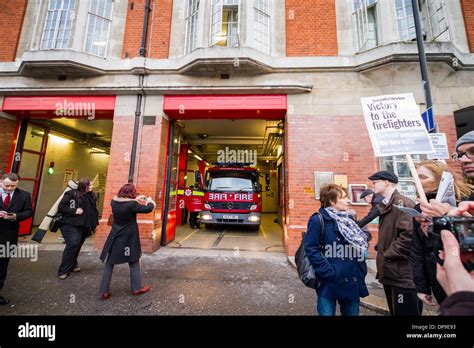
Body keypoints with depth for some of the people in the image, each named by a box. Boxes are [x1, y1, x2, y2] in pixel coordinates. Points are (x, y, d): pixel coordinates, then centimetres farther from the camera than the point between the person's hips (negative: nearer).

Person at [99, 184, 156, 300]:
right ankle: (137, 288, 22)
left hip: (115, 238, 4)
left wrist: (136, 199, 14)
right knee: (134, 263, 12)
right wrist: (150, 201, 4)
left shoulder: (114, 202, -5)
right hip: (129, 238, -4)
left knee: (109, 264, 17)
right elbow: (148, 209, -15)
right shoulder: (132, 204, -22)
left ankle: (105, 291, 20)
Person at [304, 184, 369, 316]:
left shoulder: (348, 220, 9)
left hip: (352, 282, 7)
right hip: (330, 283, -7)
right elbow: (311, 249, -19)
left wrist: (361, 272, 6)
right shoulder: (318, 220, -15)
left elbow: (361, 248, 15)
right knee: (327, 313, 8)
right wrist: (329, 273, -19)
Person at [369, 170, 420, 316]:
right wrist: (381, 251, 7)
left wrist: (387, 256, -18)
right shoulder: (385, 205, 13)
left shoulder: (403, 203, -14)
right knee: (394, 311, 21)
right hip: (389, 271, 9)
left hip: (402, 273, -9)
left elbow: (408, 235, -24)